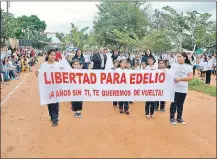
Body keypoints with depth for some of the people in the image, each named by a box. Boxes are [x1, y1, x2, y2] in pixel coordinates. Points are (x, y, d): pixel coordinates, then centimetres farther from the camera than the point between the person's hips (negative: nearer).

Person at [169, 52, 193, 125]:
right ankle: (172, 118, 15)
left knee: (180, 104, 12)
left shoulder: (189, 66, 1)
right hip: (174, 88, -1)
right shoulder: (173, 65, 2)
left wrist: (180, 79, -17)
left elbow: (190, 77, -8)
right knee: (173, 103, 3)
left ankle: (179, 118, 26)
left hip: (183, 89, 1)